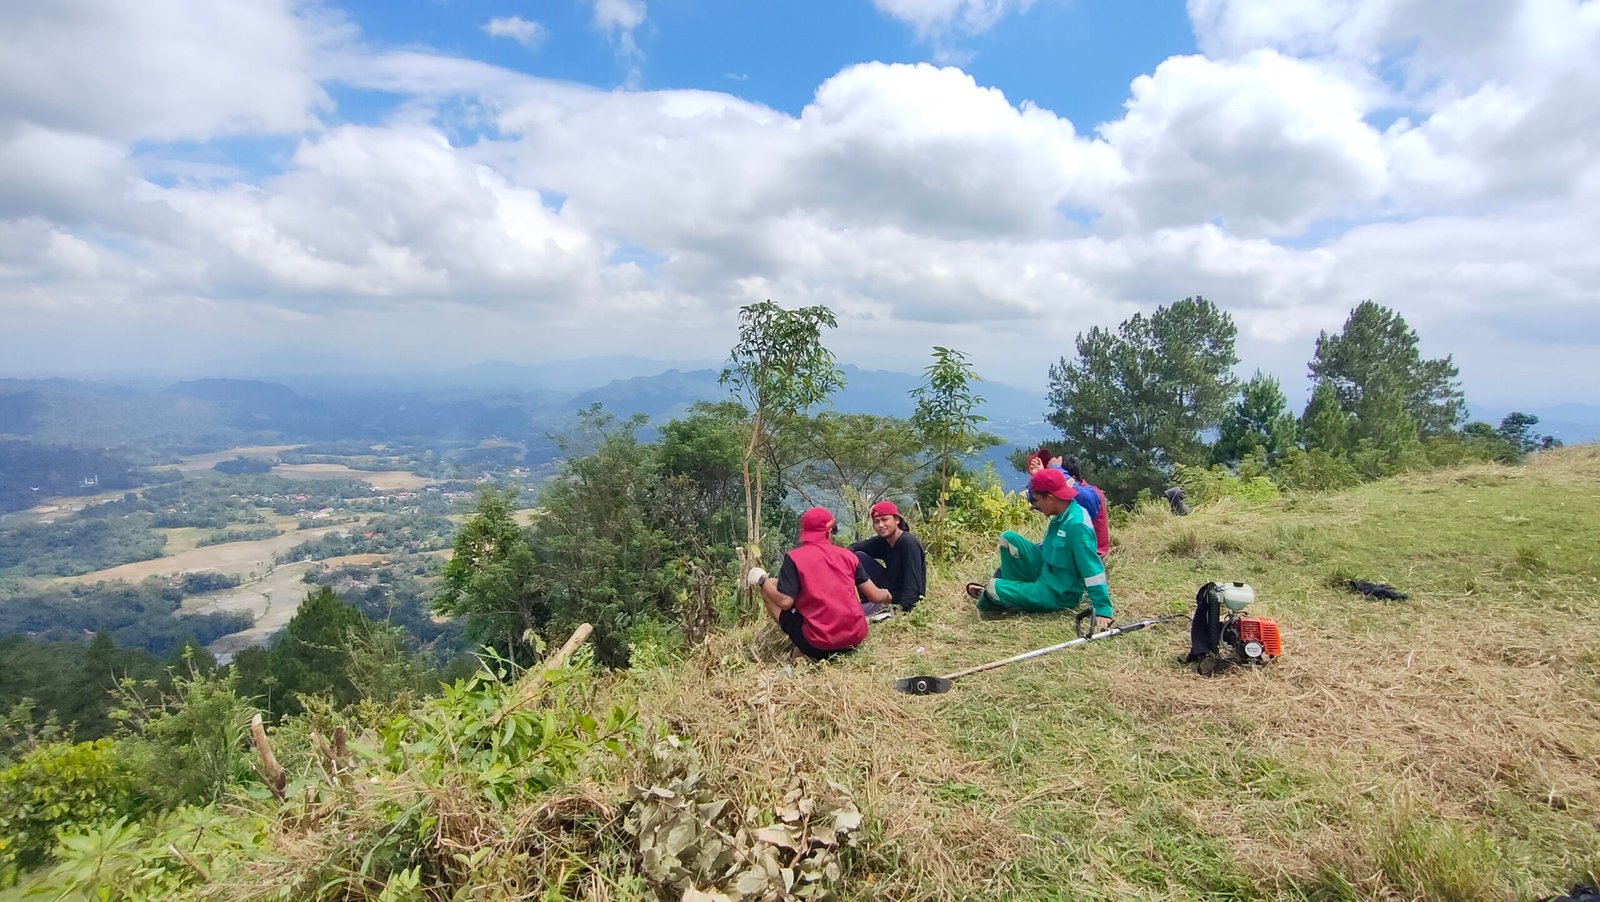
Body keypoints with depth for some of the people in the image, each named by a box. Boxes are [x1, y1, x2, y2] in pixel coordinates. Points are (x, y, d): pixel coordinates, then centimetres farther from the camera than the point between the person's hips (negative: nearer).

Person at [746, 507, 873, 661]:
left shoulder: (794, 557, -5)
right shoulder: (848, 555, 6)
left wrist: (761, 580, 5)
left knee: (770, 585, 10)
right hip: (856, 636, 5)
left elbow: (785, 601, -11)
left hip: (819, 644, -5)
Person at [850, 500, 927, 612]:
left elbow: (913, 583, -27)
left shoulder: (908, 543, -21)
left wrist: (902, 609, -36)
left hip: (905, 598, -8)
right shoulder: (881, 541, 2)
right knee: (858, 556, 0)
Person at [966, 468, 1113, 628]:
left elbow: (1093, 569, -28)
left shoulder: (1076, 525, -29)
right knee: (1009, 538, 2)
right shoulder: (1062, 515, 0)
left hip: (1058, 595, -9)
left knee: (993, 589, -21)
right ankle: (1013, 588, 10)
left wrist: (1103, 611, -27)